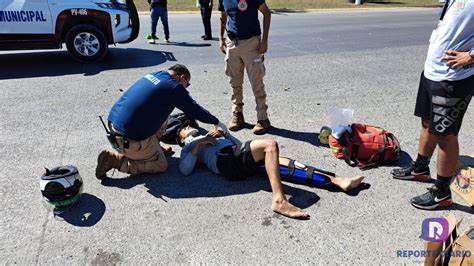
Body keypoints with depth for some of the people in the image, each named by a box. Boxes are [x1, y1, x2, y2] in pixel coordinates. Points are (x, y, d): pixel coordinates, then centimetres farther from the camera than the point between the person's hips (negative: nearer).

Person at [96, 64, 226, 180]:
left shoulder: (153, 75, 13)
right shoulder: (174, 87, -11)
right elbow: (194, 109, -3)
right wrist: (217, 122, 11)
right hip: (129, 138, -9)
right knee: (160, 165, 8)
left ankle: (153, 147, 25)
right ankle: (115, 160, -1)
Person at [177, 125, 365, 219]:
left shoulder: (209, 135, 40)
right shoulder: (190, 146, 22)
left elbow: (239, 144, 30)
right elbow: (184, 169, -1)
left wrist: (223, 133, 14)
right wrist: (201, 142, -1)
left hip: (243, 160, 6)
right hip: (225, 161, -6)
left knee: (287, 164, -11)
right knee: (270, 144, -28)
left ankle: (337, 181, -18)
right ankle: (279, 200, -44)